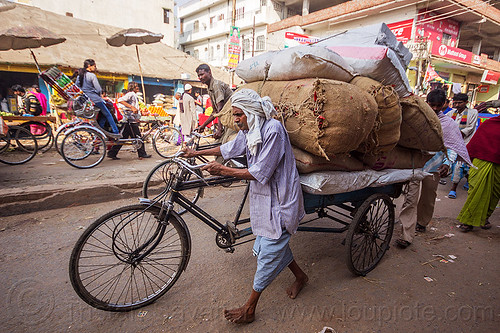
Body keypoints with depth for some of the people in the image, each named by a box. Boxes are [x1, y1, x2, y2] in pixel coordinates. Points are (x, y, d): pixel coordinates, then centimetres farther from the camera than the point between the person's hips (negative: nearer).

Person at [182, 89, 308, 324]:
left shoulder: (272, 130, -23)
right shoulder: (248, 130, 4)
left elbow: (260, 173, -25)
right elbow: (230, 148, 20)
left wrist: (223, 170, -21)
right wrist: (198, 152, 24)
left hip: (279, 199, -9)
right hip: (263, 196, 9)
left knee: (268, 251, 2)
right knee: (276, 242, 19)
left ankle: (249, 310, 15)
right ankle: (300, 277, 45)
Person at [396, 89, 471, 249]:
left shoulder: (448, 123, 5)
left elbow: (453, 147, 4)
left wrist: (447, 163, -13)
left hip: (433, 168, 1)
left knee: (427, 199, 14)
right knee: (410, 198, -9)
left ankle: (421, 223, 40)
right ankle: (406, 236, -8)